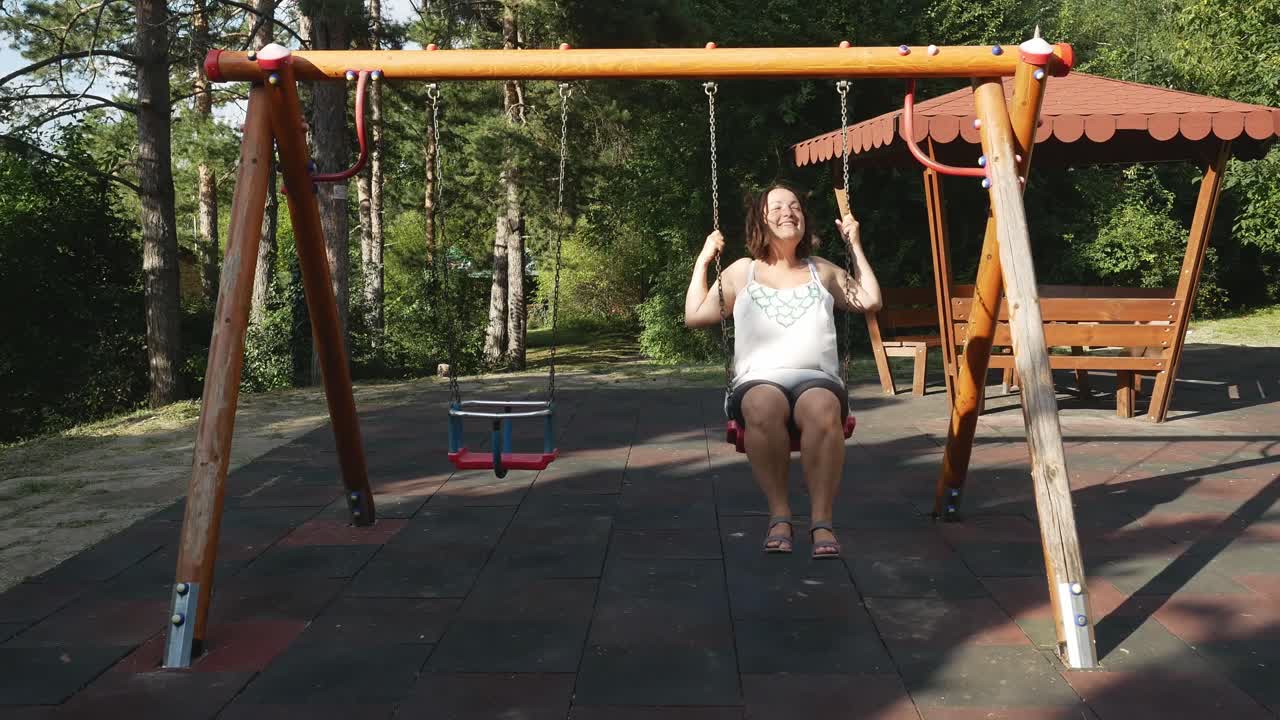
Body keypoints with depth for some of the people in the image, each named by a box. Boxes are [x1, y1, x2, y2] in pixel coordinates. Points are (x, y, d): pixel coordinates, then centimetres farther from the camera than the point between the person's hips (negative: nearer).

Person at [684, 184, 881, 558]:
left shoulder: (822, 271, 25)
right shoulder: (742, 273, 21)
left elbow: (871, 301, 21)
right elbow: (695, 316, 20)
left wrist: (855, 247, 22)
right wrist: (703, 261, 18)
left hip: (817, 378, 1)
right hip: (758, 380, -1)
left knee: (822, 410, -38)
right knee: (764, 408, -40)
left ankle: (822, 520, -33)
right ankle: (779, 514, -29)